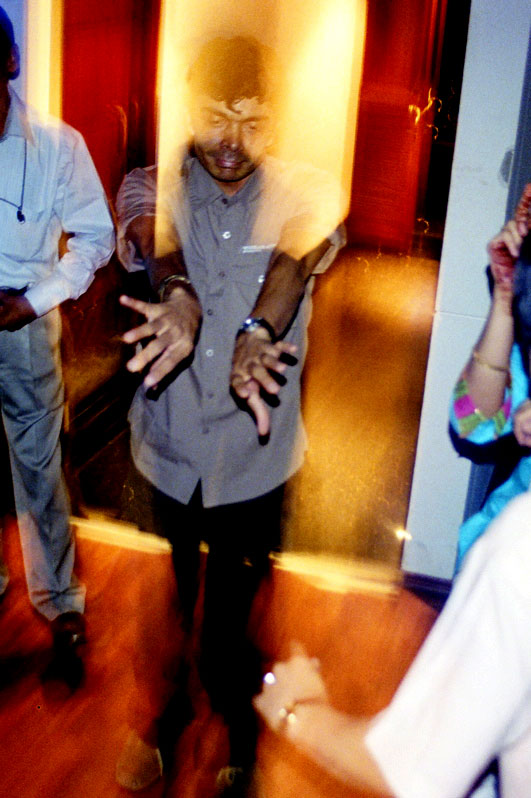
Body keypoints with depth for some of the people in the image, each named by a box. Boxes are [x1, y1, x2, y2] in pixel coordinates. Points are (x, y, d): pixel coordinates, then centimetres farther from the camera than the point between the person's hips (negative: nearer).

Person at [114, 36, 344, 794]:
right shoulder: (152, 184, -5)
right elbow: (156, 237, -28)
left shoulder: (306, 192, -7)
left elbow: (298, 253, -29)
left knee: (234, 617, 15)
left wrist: (259, 330, -51)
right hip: (167, 448, 1)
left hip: (255, 456, -1)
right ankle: (151, 724, 49)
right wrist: (177, 296, -52)